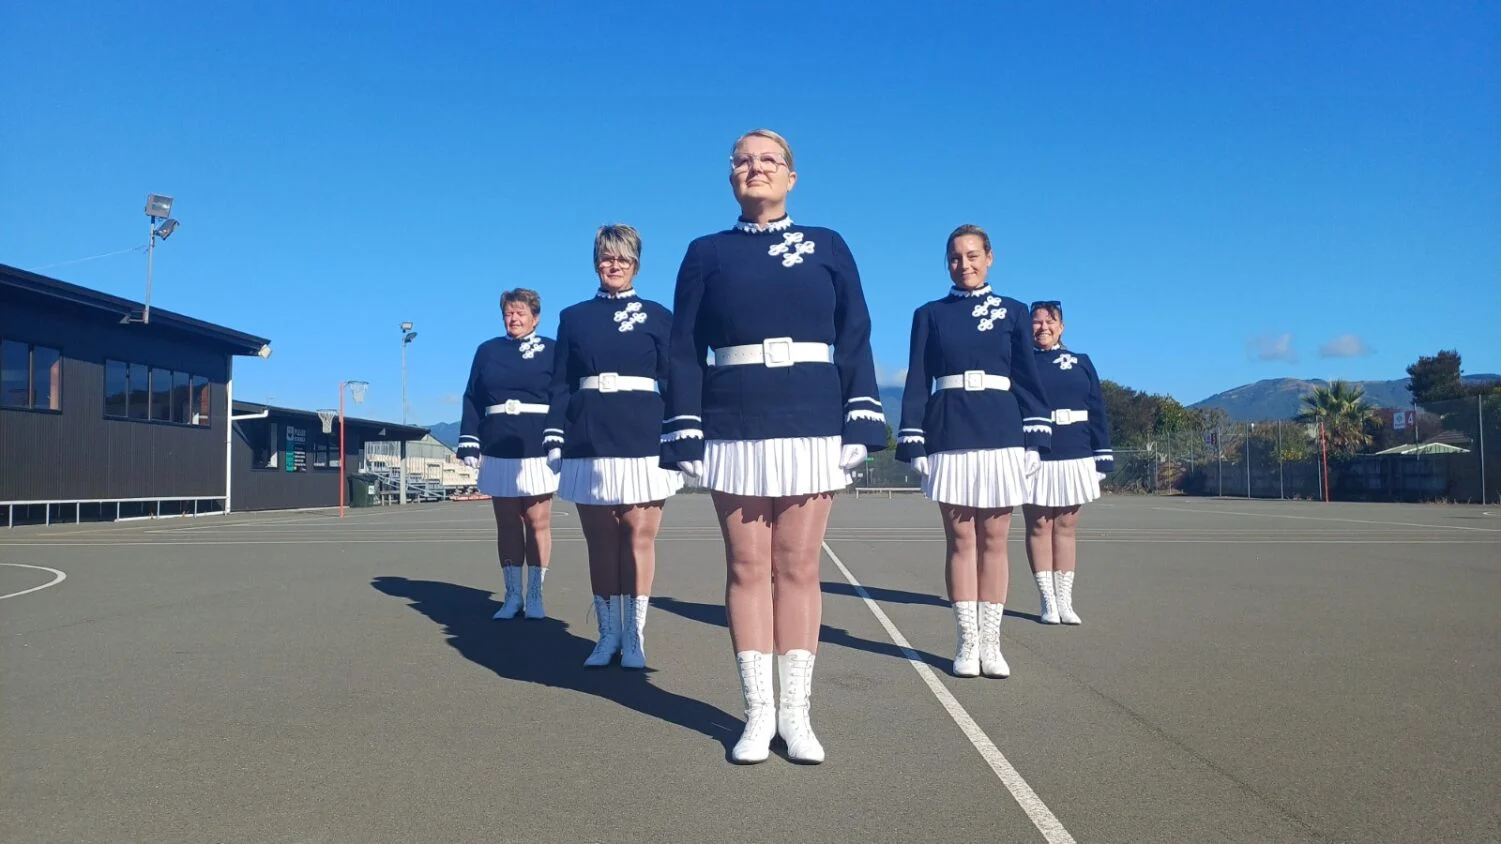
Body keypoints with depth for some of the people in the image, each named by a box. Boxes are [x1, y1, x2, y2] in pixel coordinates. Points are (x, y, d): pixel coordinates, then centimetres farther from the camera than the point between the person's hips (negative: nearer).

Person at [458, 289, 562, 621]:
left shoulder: (552, 351, 3)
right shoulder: (487, 351, 12)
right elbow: (472, 400, 10)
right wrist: (469, 442, 2)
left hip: (537, 451, -3)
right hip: (499, 452, 3)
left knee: (537, 523, 0)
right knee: (507, 524, 6)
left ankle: (535, 595, 9)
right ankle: (513, 596, 14)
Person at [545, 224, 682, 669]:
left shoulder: (657, 316, 8)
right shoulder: (573, 317, 13)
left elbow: (673, 381, 5)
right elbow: (561, 383, 10)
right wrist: (554, 437, 2)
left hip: (643, 438, -1)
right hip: (589, 440, 2)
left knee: (639, 536, -2)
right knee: (600, 539, 4)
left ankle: (634, 635, 6)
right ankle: (608, 634, 14)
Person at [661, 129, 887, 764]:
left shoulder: (828, 247, 8)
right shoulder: (707, 252, 8)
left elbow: (855, 340, 5)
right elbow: (685, 350, 4)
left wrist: (860, 423, -4)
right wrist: (686, 432, -4)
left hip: (812, 426, 0)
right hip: (735, 428, 0)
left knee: (798, 567, 3)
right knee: (747, 568, 3)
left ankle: (796, 712, 13)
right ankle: (758, 712, 12)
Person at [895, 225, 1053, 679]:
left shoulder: (1012, 311, 9)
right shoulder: (929, 314, 8)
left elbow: (1028, 378, 7)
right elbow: (917, 382, 5)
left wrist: (1035, 438, -1)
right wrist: (914, 443, -2)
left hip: (1001, 434, 0)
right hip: (949, 436, 0)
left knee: (994, 541, 4)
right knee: (961, 541, 3)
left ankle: (991, 642, 11)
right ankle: (967, 642, 10)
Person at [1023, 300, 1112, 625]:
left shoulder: (1081, 363, 10)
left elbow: (1097, 412, 8)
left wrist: (1103, 457, 3)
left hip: (1075, 459, 2)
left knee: (1065, 528, 7)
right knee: (1039, 528, 2)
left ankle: (1065, 602, 13)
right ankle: (1048, 602, 9)